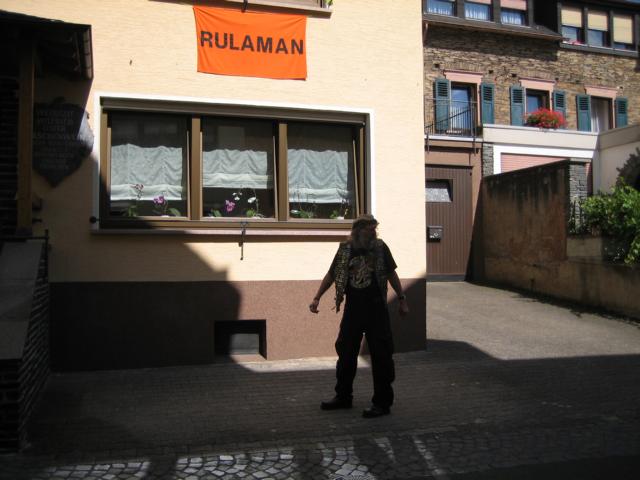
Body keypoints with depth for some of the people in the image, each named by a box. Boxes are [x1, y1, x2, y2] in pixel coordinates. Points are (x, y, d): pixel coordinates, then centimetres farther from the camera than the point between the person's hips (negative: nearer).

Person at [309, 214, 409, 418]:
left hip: (376, 309, -3)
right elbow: (331, 275, 9)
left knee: (381, 355, -1)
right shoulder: (345, 249, 2)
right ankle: (343, 397, 27)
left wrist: (401, 299, 5)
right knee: (345, 352, 11)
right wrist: (317, 298, 4)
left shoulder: (380, 247, -2)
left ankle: (382, 402, 9)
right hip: (353, 309, 3)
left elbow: (391, 273, 5)